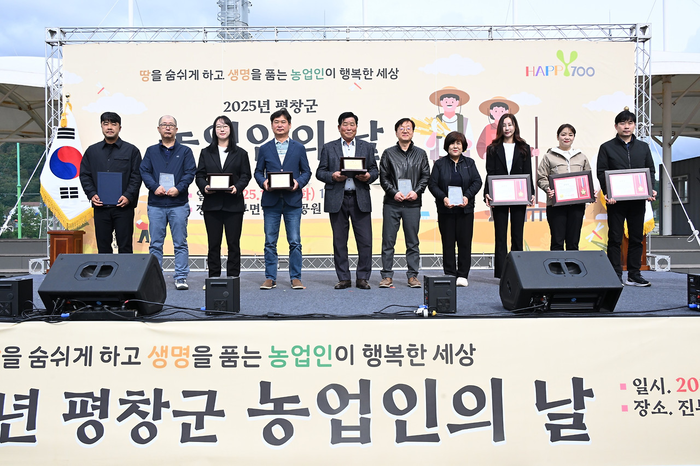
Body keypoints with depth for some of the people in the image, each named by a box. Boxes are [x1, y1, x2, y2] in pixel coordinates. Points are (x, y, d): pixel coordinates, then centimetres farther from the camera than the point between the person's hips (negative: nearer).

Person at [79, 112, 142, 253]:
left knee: (125, 246, 0)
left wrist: (128, 196, -13)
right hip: (100, 206, 3)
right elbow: (84, 175, 12)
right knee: (103, 246, 8)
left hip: (123, 206, -3)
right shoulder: (92, 151, 13)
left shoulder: (131, 150, 5)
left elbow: (136, 176, -1)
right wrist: (91, 194, -4)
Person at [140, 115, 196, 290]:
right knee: (155, 243, 5)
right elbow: (144, 172, 5)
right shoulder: (151, 151, 14)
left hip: (178, 204, -1)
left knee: (180, 243, 0)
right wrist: (155, 187, -13)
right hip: (156, 204, 2)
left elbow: (190, 173, 0)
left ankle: (181, 277, 6)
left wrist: (178, 188, -14)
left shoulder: (185, 151, 10)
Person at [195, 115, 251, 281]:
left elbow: (246, 175, 4)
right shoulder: (206, 153, 14)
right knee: (213, 243, 5)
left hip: (233, 204, -1)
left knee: (233, 243, 0)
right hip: (212, 204, 1)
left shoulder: (240, 153, 10)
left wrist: (237, 187, -14)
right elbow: (199, 175, 9)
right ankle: (213, 278, 12)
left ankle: (233, 277, 7)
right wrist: (204, 187, -12)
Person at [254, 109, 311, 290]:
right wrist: (263, 182, -10)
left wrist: (298, 182, -12)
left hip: (292, 200, -1)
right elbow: (258, 171, 11)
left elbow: (306, 172, 8)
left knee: (295, 242, 0)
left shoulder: (299, 148, 9)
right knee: (270, 242, 4)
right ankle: (270, 278, 12)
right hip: (271, 200, 1)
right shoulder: (265, 149, 11)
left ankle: (295, 278, 8)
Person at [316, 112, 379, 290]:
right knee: (339, 242, 4)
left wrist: (368, 176, -10)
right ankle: (344, 278, 14)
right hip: (337, 200, 0)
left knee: (365, 241, -3)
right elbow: (320, 172, 7)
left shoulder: (367, 147, 14)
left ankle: (362, 278, 9)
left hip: (360, 199, 0)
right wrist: (333, 176, -12)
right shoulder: (328, 148, 11)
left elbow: (374, 170, 12)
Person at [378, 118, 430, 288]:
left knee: (413, 241, 5)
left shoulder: (420, 154, 12)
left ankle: (413, 276, 13)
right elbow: (383, 177, 3)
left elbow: (426, 176, 8)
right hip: (392, 203, -1)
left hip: (413, 203, 1)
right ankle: (387, 276, 7)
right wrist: (394, 192, -10)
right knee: (388, 240, 0)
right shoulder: (389, 153, 8)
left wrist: (416, 192, -8)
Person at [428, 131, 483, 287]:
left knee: (465, 241, 1)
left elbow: (477, 182, 4)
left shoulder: (469, 163, 10)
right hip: (446, 209, -1)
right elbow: (432, 184, 0)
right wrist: (443, 198, -15)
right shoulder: (440, 163, 5)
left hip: (465, 209, 1)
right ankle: (450, 274, 10)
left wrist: (467, 196, -12)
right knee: (448, 242, 2)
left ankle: (463, 275, 10)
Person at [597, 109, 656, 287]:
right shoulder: (607, 147, 4)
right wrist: (607, 193, -16)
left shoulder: (643, 147, 14)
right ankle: (615, 276, 5)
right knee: (615, 238, -1)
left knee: (637, 237, 7)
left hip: (638, 199, 3)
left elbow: (650, 170, 13)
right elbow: (601, 173, -2)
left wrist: (650, 190, -5)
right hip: (616, 199, -3)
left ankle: (634, 275, 15)